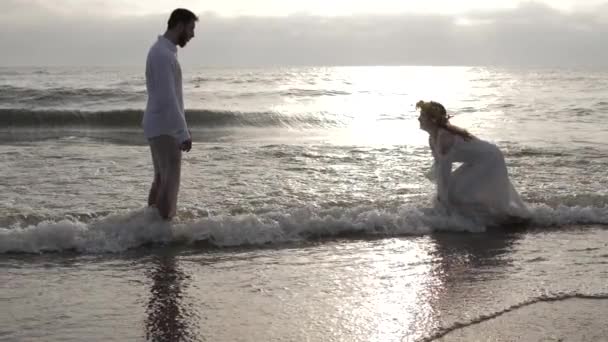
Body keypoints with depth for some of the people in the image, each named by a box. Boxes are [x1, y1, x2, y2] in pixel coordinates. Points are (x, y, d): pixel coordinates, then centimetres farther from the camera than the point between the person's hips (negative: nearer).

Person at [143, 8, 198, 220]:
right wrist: (183, 133, -24)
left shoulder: (164, 51, 14)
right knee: (170, 182, -7)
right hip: (163, 129, -10)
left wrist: (182, 128, 23)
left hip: (162, 127, 10)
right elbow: (167, 99, -24)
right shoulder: (163, 54, -19)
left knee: (161, 180, 14)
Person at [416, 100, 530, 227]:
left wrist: (443, 198, -25)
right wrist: (439, 195, 8)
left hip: (490, 161, -10)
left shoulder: (444, 137, -31)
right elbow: (438, 164, 8)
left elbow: (444, 170, -30)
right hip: (479, 162, 10)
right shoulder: (432, 139, -1)